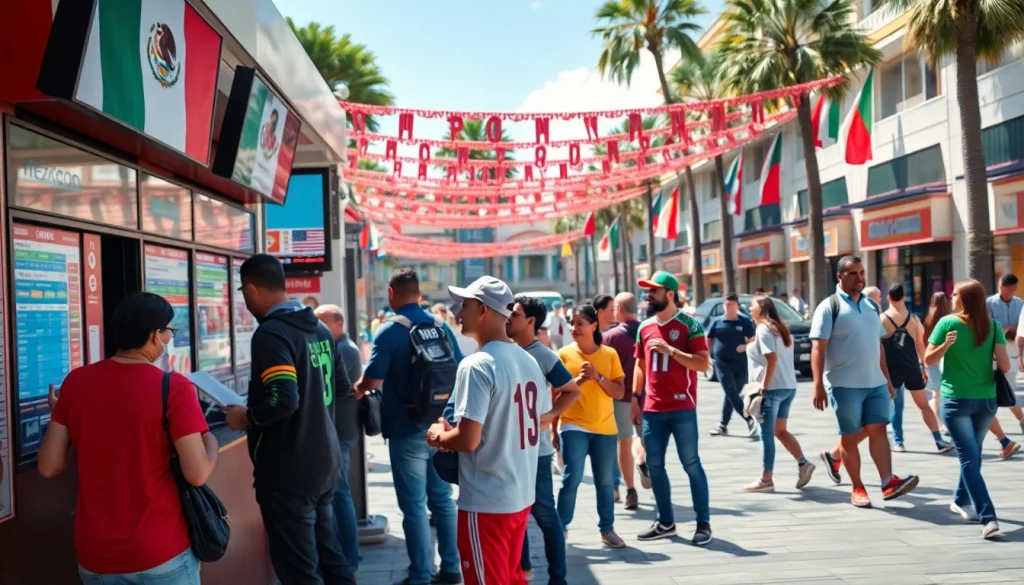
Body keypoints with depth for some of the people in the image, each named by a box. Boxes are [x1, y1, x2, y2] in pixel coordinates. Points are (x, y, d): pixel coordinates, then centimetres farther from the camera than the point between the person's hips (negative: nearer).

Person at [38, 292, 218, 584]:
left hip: (94, 555, 4)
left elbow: (49, 466, 0)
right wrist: (211, 440, 2)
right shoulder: (173, 387, -15)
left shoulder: (75, 381, -3)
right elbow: (197, 474, -18)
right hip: (161, 554, -3)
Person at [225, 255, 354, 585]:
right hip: (325, 462, 9)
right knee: (330, 555, 17)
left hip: (288, 472, -8)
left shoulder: (270, 333, -17)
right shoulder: (319, 328, 9)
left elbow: (284, 400, -28)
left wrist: (246, 417, -12)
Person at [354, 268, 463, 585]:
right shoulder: (441, 326, 5)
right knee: (442, 498, 14)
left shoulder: (390, 331, -12)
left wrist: (355, 391, 6)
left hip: (408, 430, -5)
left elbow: (371, 382, -16)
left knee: (414, 505, 2)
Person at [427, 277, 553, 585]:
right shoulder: (528, 360, 5)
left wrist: (438, 436, -5)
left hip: (486, 502, -8)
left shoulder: (476, 366, -20)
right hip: (521, 496, 8)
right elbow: (545, 419, 17)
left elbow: (468, 440, -24)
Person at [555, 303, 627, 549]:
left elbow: (619, 392, -1)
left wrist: (598, 376, -13)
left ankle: (607, 529, 21)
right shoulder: (564, 354, -1)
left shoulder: (610, 354, 3)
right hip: (573, 427, -2)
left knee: (605, 482, 8)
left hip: (605, 428, 2)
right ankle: (561, 528, 4)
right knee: (572, 478, -9)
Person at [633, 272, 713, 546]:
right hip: (652, 409, 6)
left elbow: (703, 363, -12)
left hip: (682, 408, -5)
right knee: (654, 465, 8)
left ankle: (703, 523, 10)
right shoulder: (644, 328, 10)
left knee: (691, 464, 1)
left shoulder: (690, 325, -6)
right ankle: (665, 522, 19)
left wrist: (670, 350, -20)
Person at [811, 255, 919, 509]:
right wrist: (818, 385, -21)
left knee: (878, 429, -2)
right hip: (845, 383, -5)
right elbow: (818, 348, -13)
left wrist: (887, 378, 17)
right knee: (851, 435, 4)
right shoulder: (829, 307, -9)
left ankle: (888, 482, -2)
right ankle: (857, 488, 15)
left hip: (875, 382, 5)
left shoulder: (872, 305, 12)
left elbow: (878, 345, 20)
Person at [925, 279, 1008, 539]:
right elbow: (1005, 366, -4)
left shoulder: (947, 323, -6)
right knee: (973, 452, 22)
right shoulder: (993, 326, -2)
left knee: (968, 457, -3)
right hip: (986, 399, 3)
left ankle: (988, 517, -12)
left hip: (956, 399, -3)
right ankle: (962, 501, 36)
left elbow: (929, 359, -3)